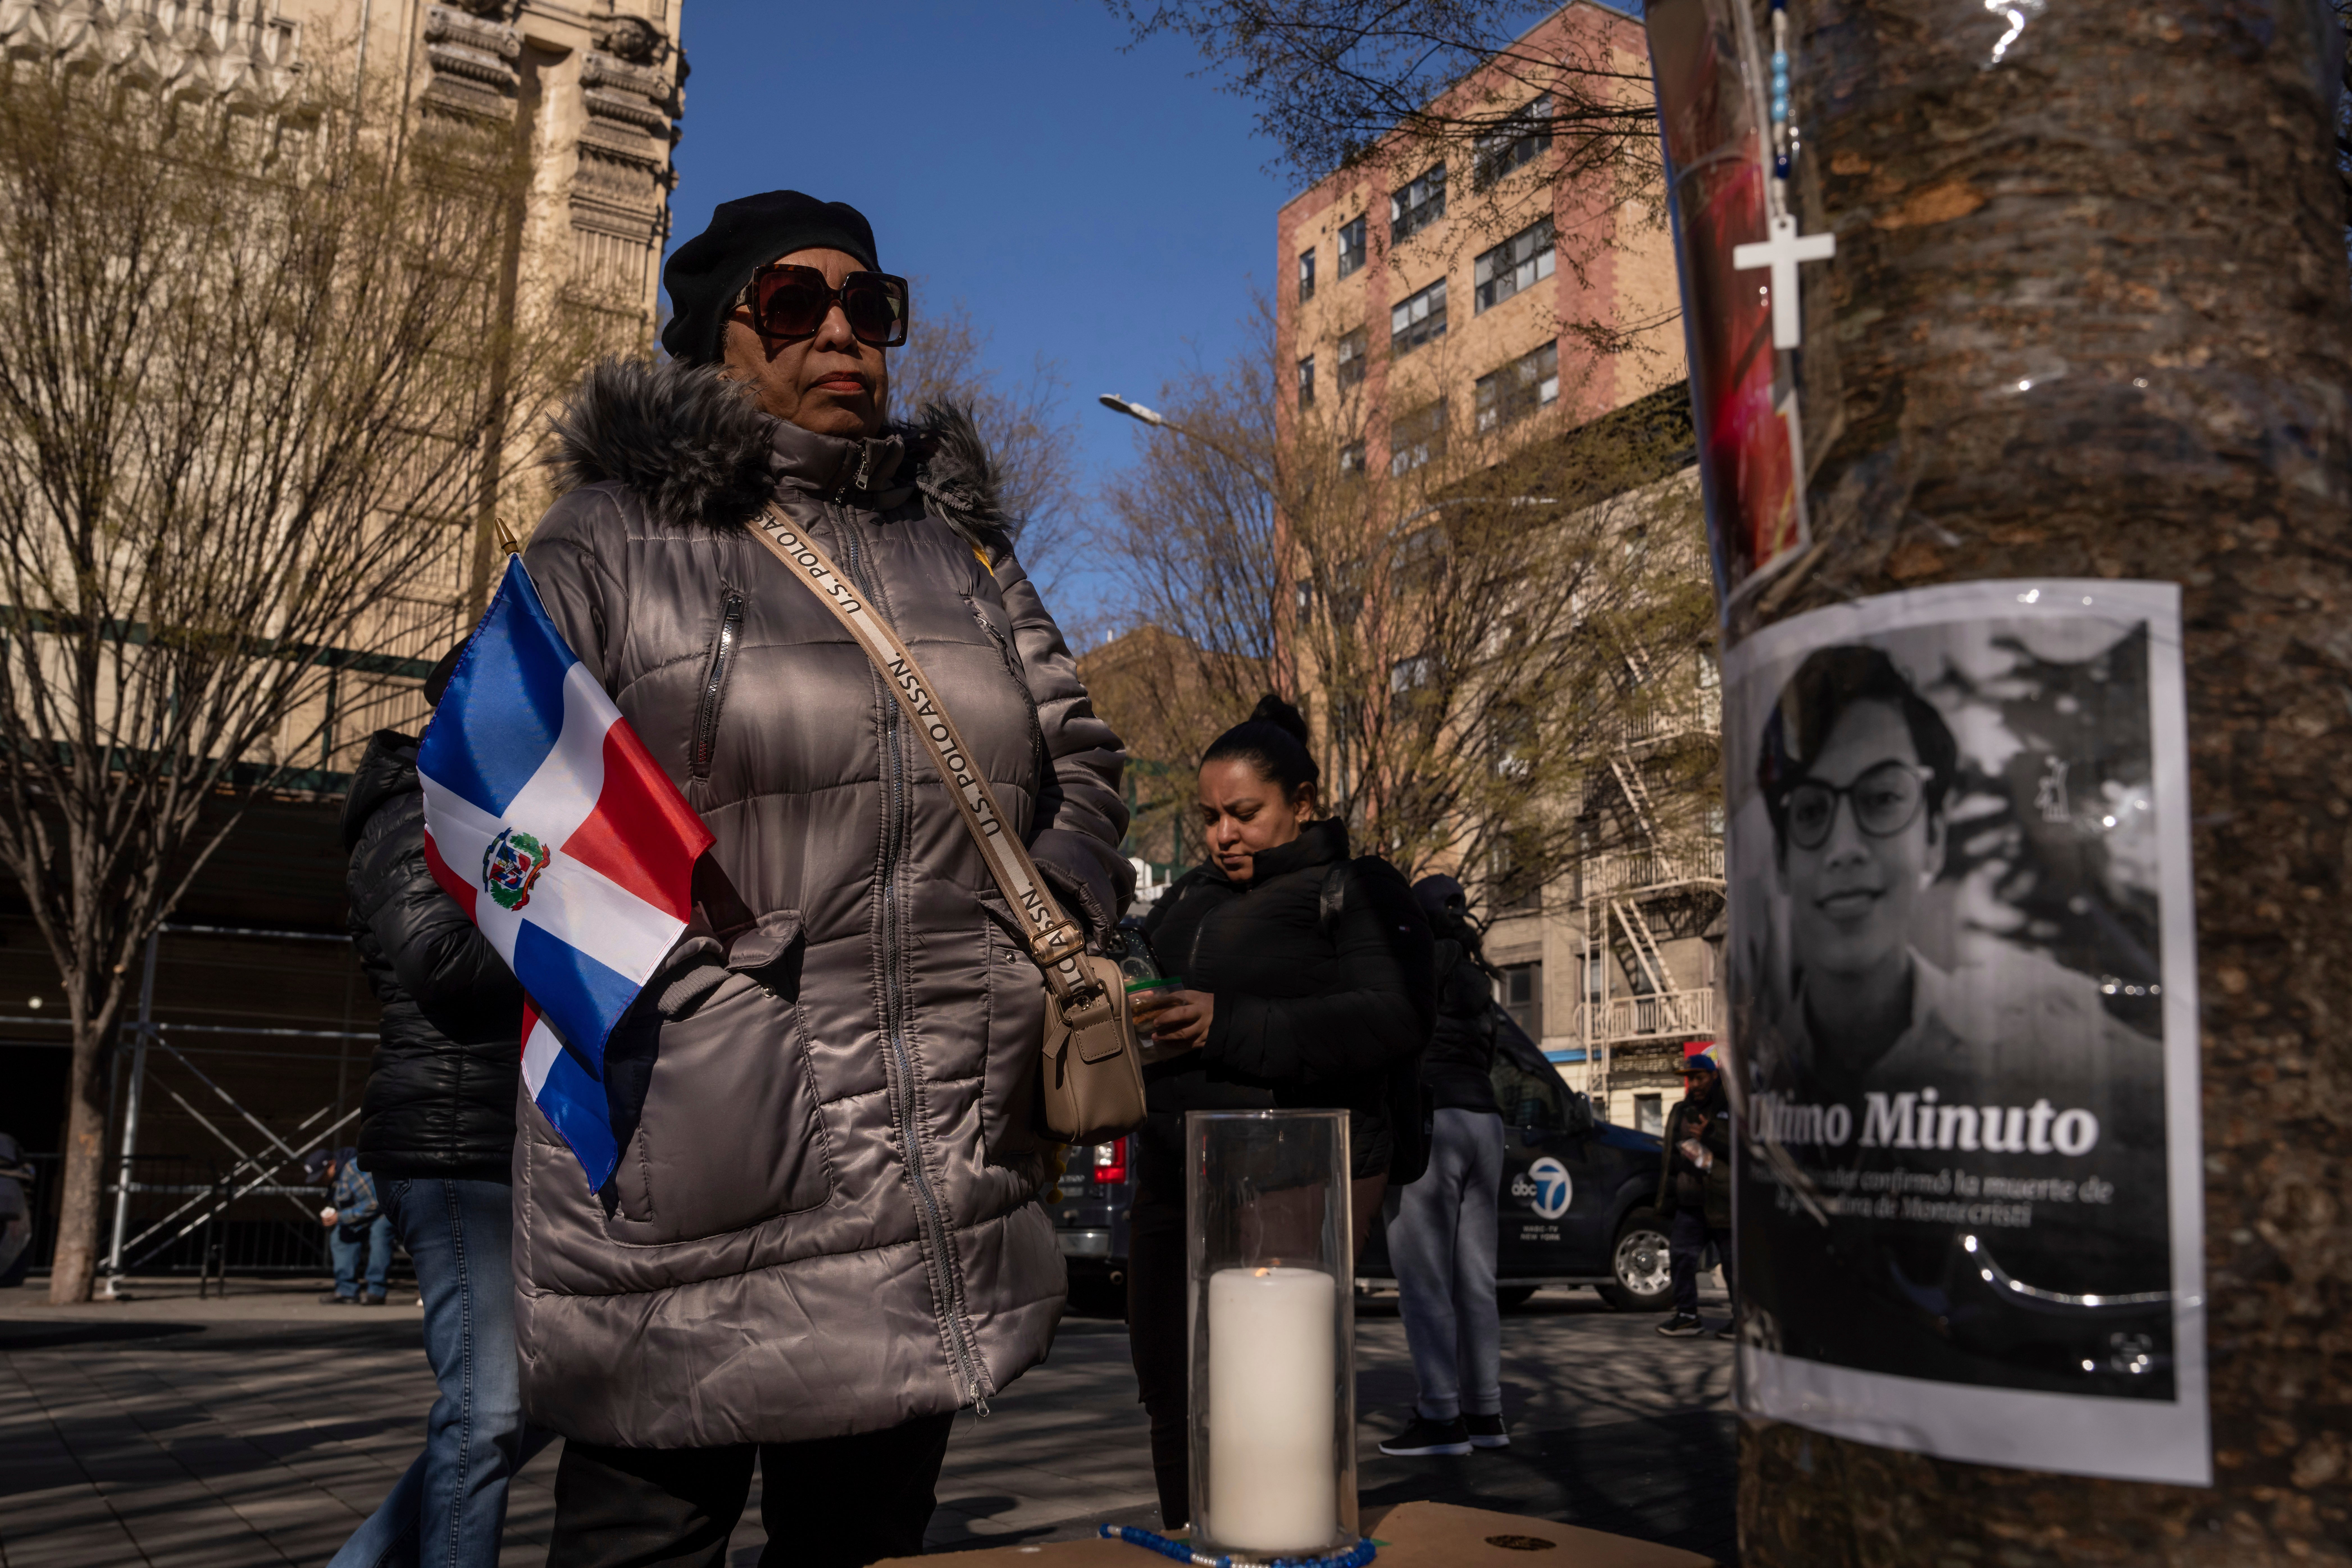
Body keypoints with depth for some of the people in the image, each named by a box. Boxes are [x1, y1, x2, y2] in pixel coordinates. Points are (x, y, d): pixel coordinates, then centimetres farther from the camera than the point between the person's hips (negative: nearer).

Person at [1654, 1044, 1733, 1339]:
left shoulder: (1733, 1110, 0)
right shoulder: (1680, 1114, 17)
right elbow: (1669, 1160, 20)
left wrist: (1710, 1136, -16)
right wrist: (1666, 1202, 17)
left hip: (1724, 1205, -5)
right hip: (1689, 1204, 5)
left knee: (1734, 1263, 2)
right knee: (1681, 1257, -1)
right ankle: (1687, 1316, 6)